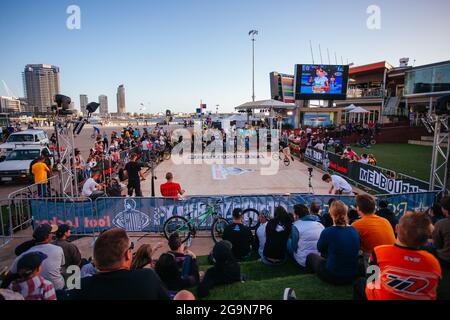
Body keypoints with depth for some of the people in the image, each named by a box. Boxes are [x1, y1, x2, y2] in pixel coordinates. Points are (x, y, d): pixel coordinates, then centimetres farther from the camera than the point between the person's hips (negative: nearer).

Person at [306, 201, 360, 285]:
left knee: (311, 256, 22)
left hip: (333, 277, -5)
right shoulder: (355, 231, -8)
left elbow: (320, 249, -2)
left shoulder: (327, 232, -23)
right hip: (352, 276, 5)